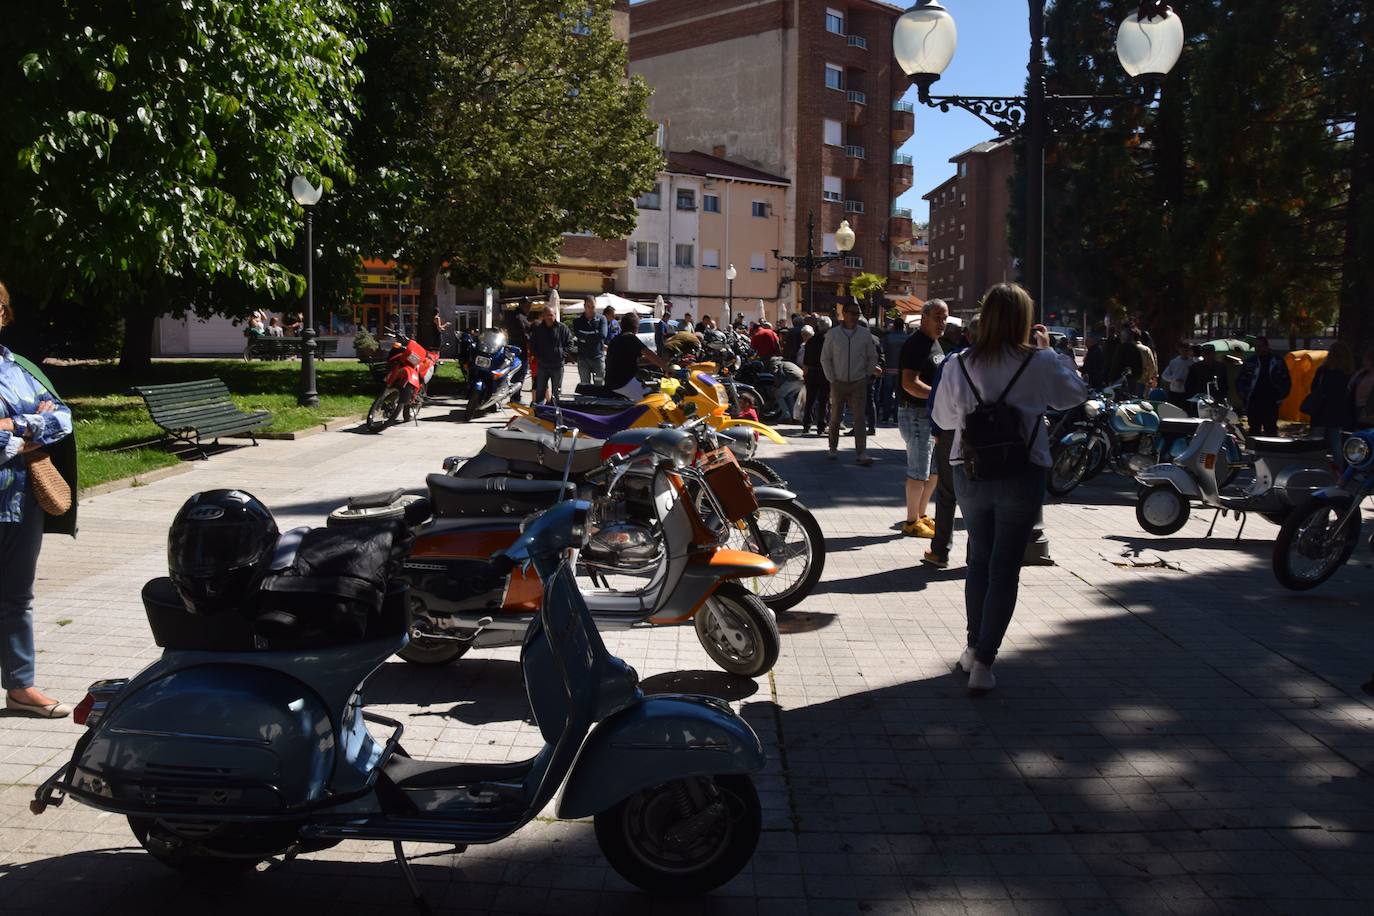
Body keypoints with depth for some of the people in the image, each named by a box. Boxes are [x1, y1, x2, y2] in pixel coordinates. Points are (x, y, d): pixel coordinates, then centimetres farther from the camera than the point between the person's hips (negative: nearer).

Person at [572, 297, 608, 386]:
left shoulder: (601, 319, 4)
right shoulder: (578, 320, 6)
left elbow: (602, 335, -12)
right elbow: (578, 334, -13)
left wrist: (585, 337, -9)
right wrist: (594, 333, -11)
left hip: (598, 357, -1)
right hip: (583, 358, 1)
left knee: (600, 385, -1)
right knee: (585, 386, 5)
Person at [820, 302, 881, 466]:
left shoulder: (865, 334, 3)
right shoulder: (833, 334, 1)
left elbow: (872, 357, 12)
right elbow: (825, 358, 5)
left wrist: (870, 372, 0)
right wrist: (831, 379, -1)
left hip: (859, 383, 0)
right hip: (838, 383, 0)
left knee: (859, 418, -6)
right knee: (835, 417, 9)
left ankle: (861, 453, -8)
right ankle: (833, 449, 24)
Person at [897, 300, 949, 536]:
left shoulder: (935, 344, 17)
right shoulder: (915, 345, -16)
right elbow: (910, 384, -25)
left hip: (934, 415, 10)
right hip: (916, 414, -10)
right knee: (919, 471, -5)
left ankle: (921, 515, 27)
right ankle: (911, 522, 5)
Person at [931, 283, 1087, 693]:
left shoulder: (959, 365, -4)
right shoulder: (1041, 363, -9)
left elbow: (942, 418, 8)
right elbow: (1076, 394, 9)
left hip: (970, 474, 3)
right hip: (1022, 477, -3)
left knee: (979, 561, 20)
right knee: (1005, 569, 4)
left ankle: (974, 647, 29)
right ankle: (983, 662, 2)